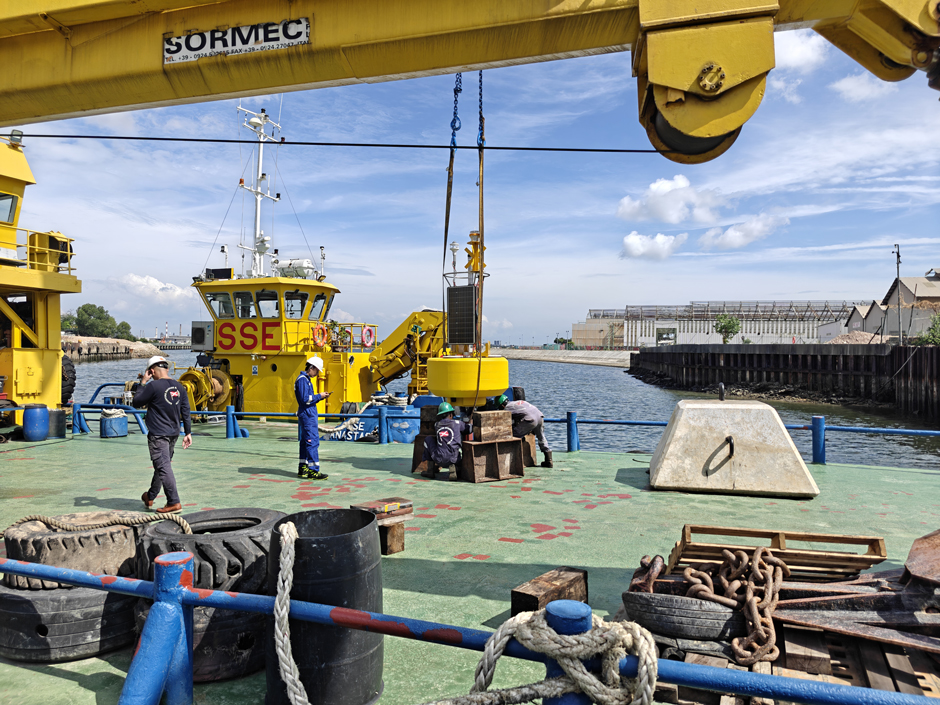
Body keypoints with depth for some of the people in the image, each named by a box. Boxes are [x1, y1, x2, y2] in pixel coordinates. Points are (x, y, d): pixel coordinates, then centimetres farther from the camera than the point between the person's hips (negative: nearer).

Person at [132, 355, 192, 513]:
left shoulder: (153, 386, -14)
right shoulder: (179, 387, 6)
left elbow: (136, 403, -3)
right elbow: (185, 412, 7)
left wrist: (142, 383, 5)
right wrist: (188, 433, 11)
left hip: (158, 435, -8)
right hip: (173, 434, 8)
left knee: (164, 467, -7)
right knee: (162, 466, 19)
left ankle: (174, 503, -11)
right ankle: (150, 497, 36)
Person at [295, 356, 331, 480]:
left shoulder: (306, 379, 18)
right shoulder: (302, 379, -14)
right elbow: (305, 399, -20)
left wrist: (320, 397, 9)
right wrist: (319, 396, -12)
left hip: (307, 415, 11)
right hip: (307, 415, -11)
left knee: (306, 441, 13)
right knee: (313, 441, -10)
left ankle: (303, 469, 19)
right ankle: (313, 471, -10)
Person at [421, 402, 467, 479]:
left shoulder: (436, 425, 9)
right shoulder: (457, 423, 1)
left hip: (440, 460, 0)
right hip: (453, 459, 0)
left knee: (428, 439, 25)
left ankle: (430, 470, 22)